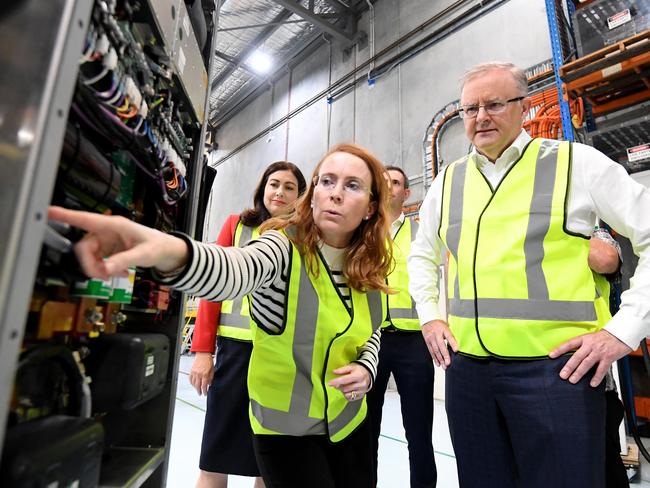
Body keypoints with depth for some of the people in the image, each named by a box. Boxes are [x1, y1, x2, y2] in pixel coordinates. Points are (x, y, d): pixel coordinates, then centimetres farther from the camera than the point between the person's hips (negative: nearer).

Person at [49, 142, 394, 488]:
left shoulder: (371, 267, -5)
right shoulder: (284, 247, -21)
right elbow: (234, 270, -44)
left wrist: (366, 367, -11)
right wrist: (172, 252, -65)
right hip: (286, 428, -5)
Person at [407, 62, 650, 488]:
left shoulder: (577, 162, -2)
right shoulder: (448, 182, 8)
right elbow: (422, 255, 20)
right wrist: (429, 316, 10)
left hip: (556, 367, -3)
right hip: (467, 367, 4)